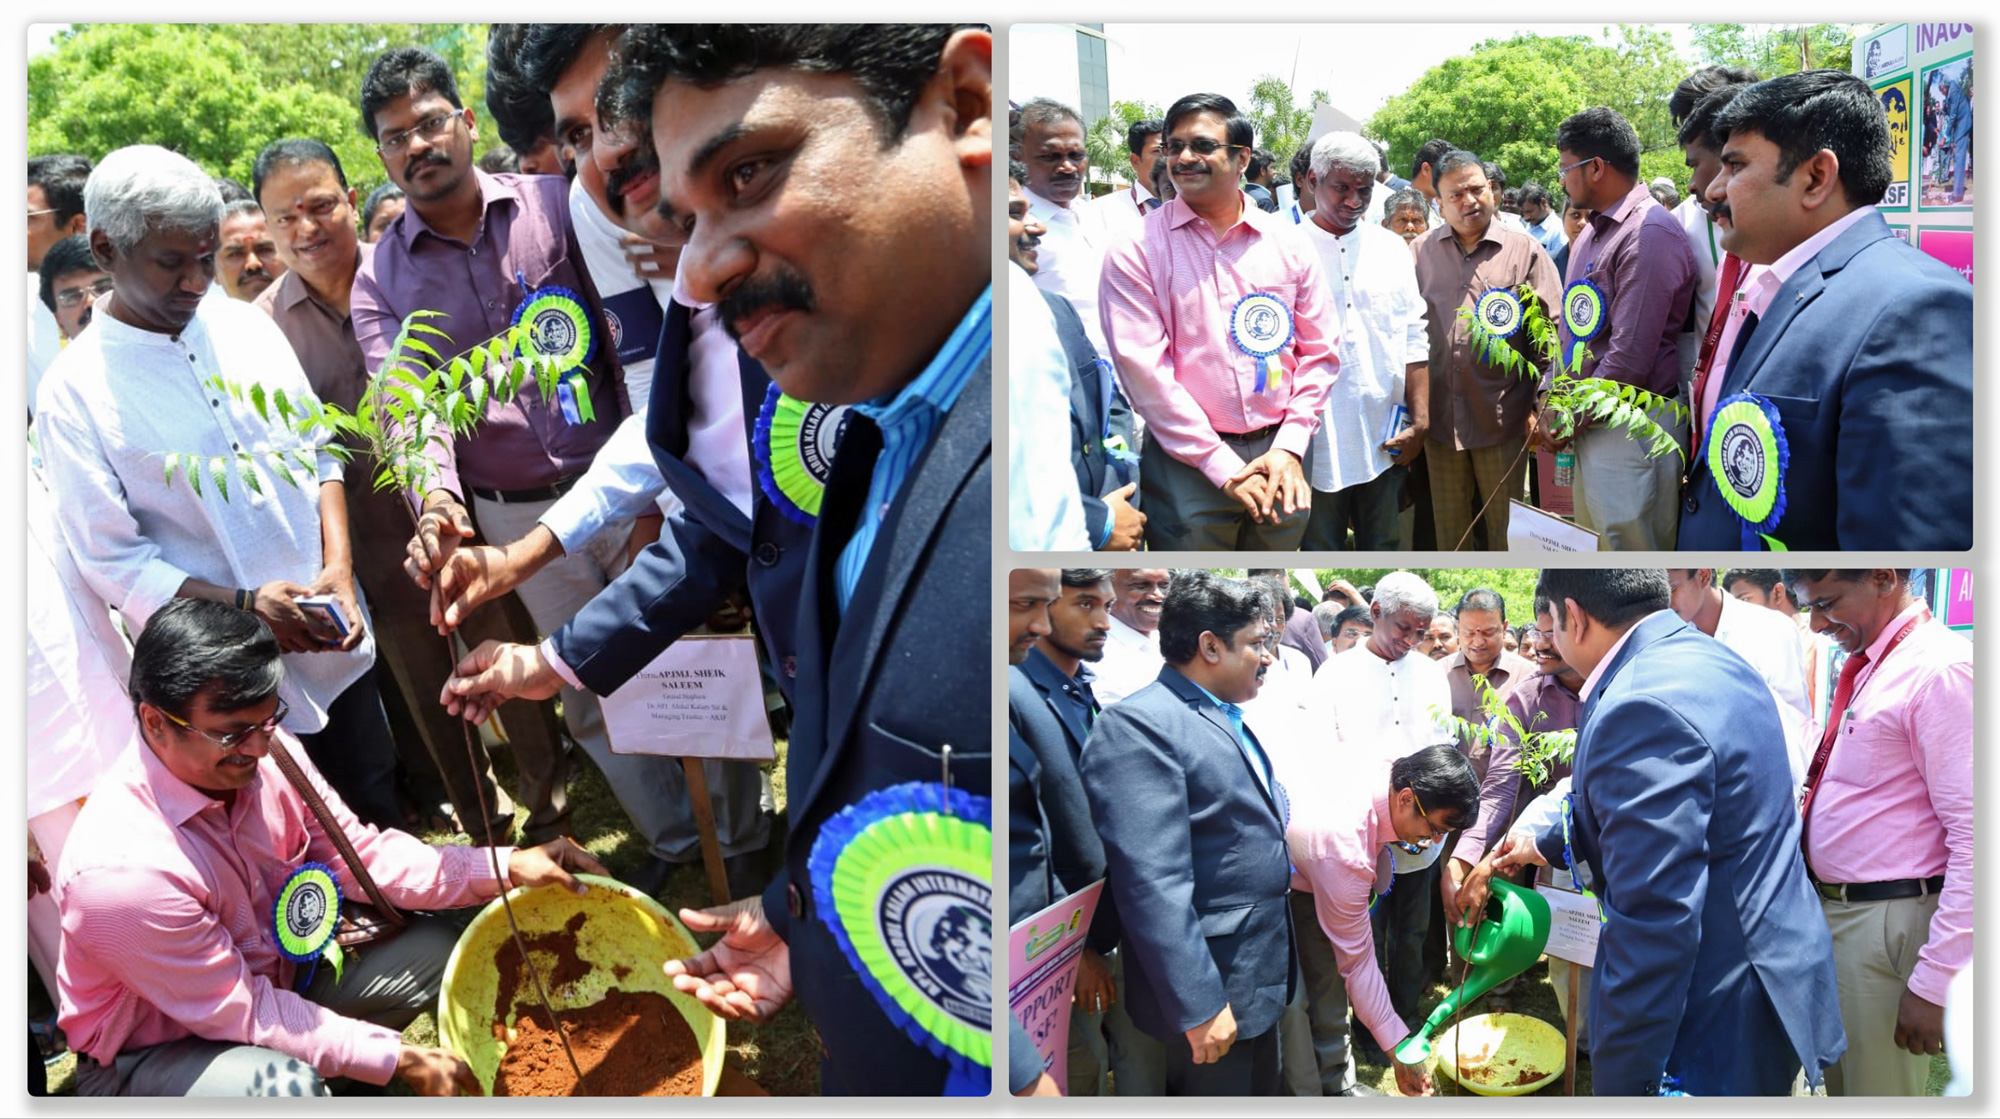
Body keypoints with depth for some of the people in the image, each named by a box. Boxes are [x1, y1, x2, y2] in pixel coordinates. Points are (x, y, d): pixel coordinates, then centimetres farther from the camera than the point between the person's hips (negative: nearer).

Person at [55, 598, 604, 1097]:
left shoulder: (263, 751, -16)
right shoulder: (121, 870, -34)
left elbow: (358, 854, -4)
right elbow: (237, 1012, -26)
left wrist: (503, 867, -15)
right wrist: (397, 1057, -26)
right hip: (151, 1053, -7)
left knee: (437, 947, 1)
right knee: (288, 1087, -35)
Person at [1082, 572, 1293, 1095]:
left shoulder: (1230, 722, 14)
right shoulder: (1137, 725, -18)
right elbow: (1152, 885, -24)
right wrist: (1199, 1005, -26)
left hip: (1262, 978, 9)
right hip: (1211, 990, -9)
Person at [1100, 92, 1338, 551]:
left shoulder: (1289, 245, 6)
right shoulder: (1135, 251, -4)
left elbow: (1319, 354, 8)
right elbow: (1144, 371, -11)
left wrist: (1288, 447, -6)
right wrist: (1225, 468, -14)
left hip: (1281, 456, 3)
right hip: (1187, 462, -3)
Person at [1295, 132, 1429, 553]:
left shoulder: (1391, 248, 10)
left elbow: (1415, 342, 11)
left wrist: (1419, 422, 4)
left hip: (1386, 441, 3)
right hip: (1316, 443, -3)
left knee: (1382, 549, 10)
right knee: (1321, 548, 6)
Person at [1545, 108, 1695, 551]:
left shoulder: (1650, 235, -17)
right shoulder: (1591, 235, 15)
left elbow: (1629, 356, -20)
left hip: (1632, 427, -10)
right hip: (1589, 426, 10)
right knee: (1591, 544, 14)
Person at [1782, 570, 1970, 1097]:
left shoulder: (1942, 668, -17)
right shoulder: (1861, 667, 12)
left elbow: (1976, 836, -21)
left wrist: (1936, 982, -22)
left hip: (1888, 924, -9)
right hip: (1829, 912, 9)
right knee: (1839, 1090, 18)